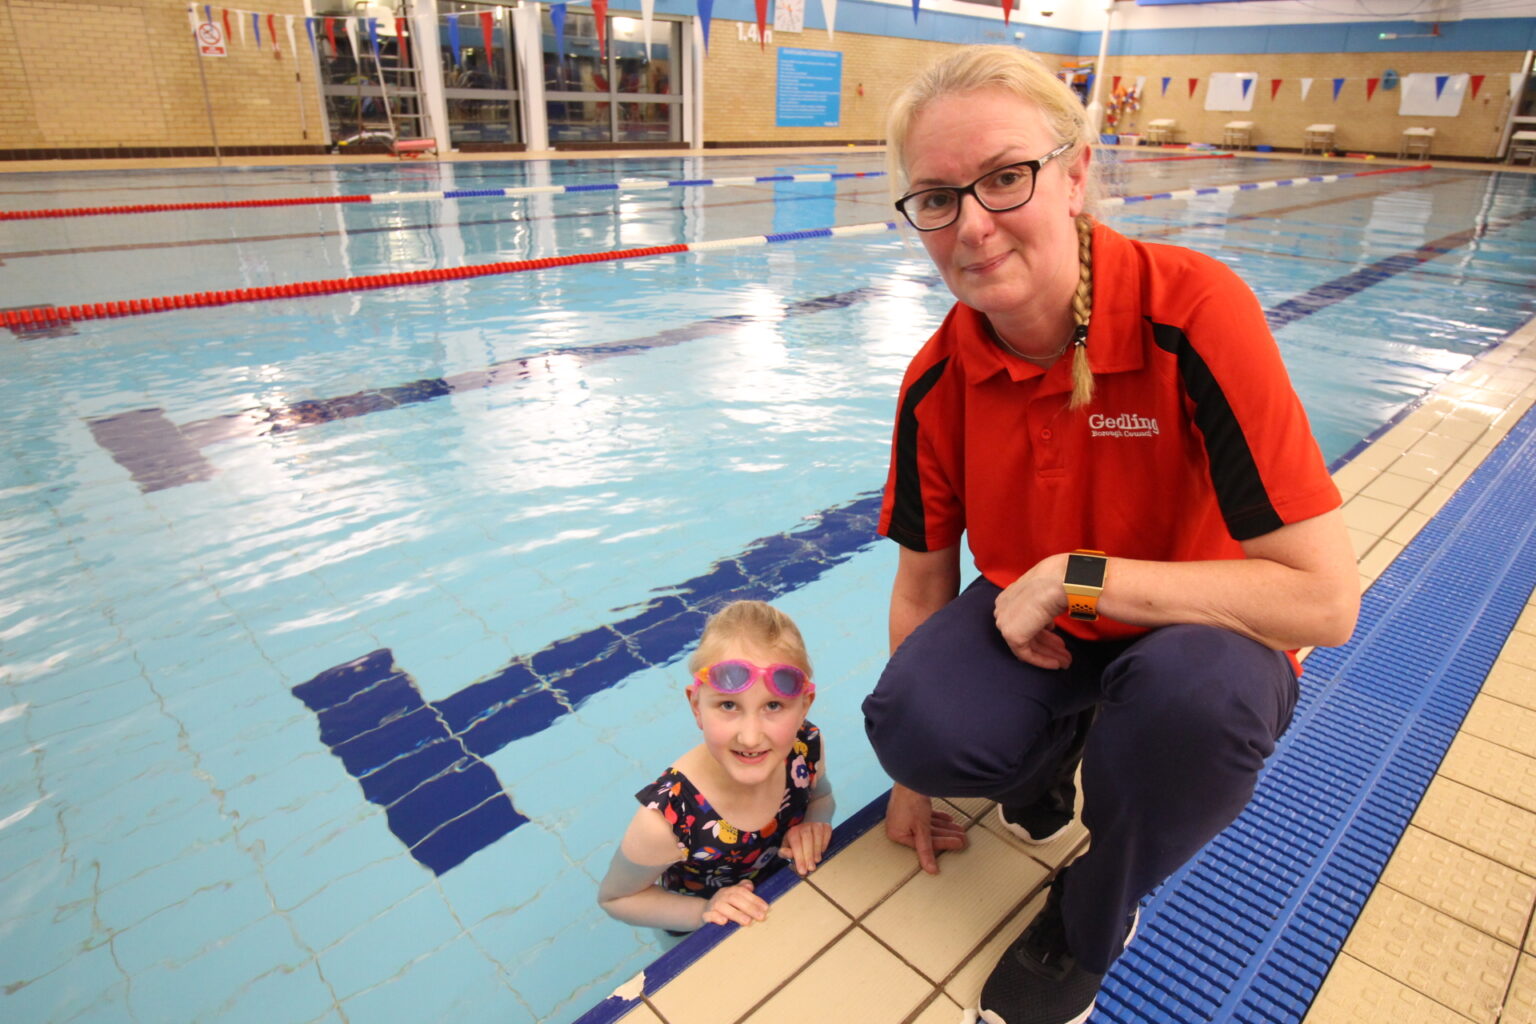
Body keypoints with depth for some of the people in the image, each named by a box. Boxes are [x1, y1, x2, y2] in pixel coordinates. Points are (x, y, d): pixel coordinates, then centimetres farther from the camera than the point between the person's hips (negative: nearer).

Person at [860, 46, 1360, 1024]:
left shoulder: (1193, 312, -26)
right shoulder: (938, 380, -12)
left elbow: (1326, 600, -28)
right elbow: (922, 587, -2)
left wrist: (1073, 576, -28)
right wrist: (914, 777, 6)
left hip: (1199, 628, -2)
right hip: (1031, 624, 3)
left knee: (1196, 690, -36)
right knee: (914, 721, -26)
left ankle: (1090, 924, -2)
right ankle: (1047, 769, 12)